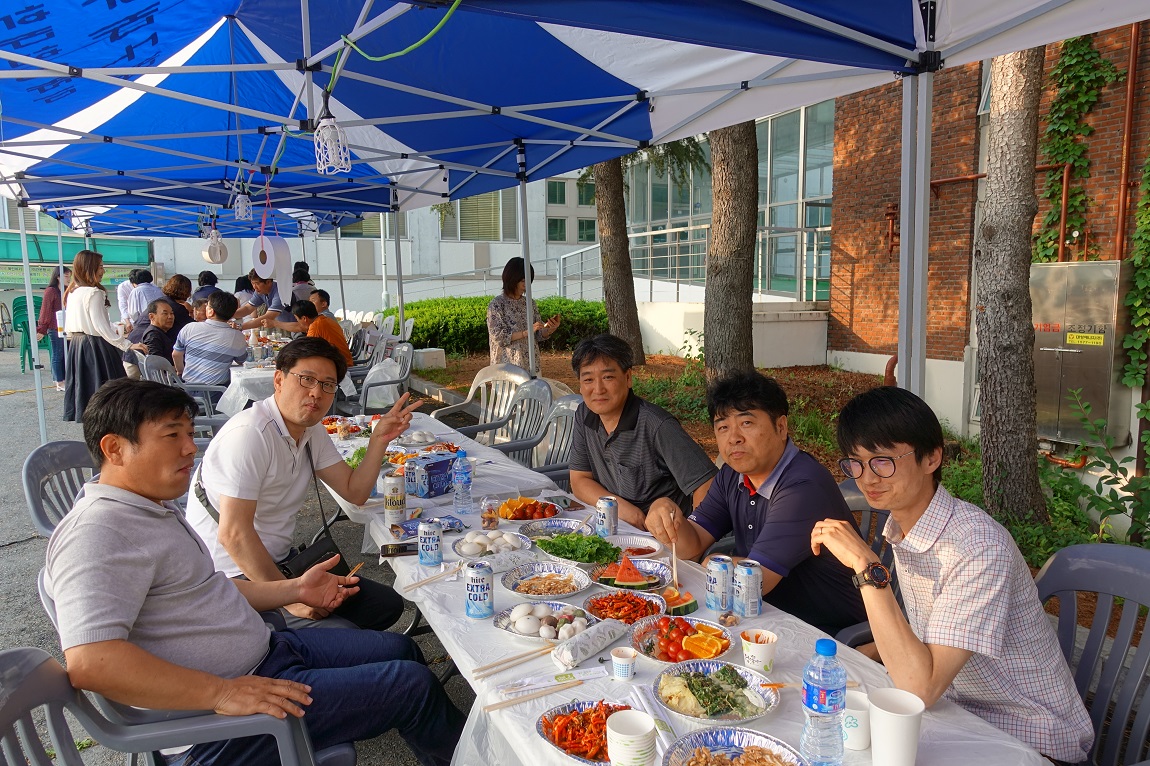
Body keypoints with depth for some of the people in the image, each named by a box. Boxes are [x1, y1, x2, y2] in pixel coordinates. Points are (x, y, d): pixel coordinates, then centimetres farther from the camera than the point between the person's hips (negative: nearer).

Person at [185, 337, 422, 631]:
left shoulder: (313, 430, 7)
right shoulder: (249, 434, -23)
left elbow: (355, 492, 7)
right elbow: (233, 533, -27)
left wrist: (379, 439, -6)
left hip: (278, 562, 9)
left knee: (386, 604, 4)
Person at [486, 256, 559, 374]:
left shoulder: (530, 303, 9)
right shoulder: (497, 304, -6)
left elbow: (539, 335, 11)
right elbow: (498, 336, -13)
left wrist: (550, 329, -10)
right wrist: (526, 332, -20)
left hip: (532, 364, 5)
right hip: (507, 365, -5)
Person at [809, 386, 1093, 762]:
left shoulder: (979, 547, -28)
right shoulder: (900, 526, -2)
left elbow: (920, 688, -32)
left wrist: (866, 567, -34)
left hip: (1030, 742, -7)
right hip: (958, 713, 7)